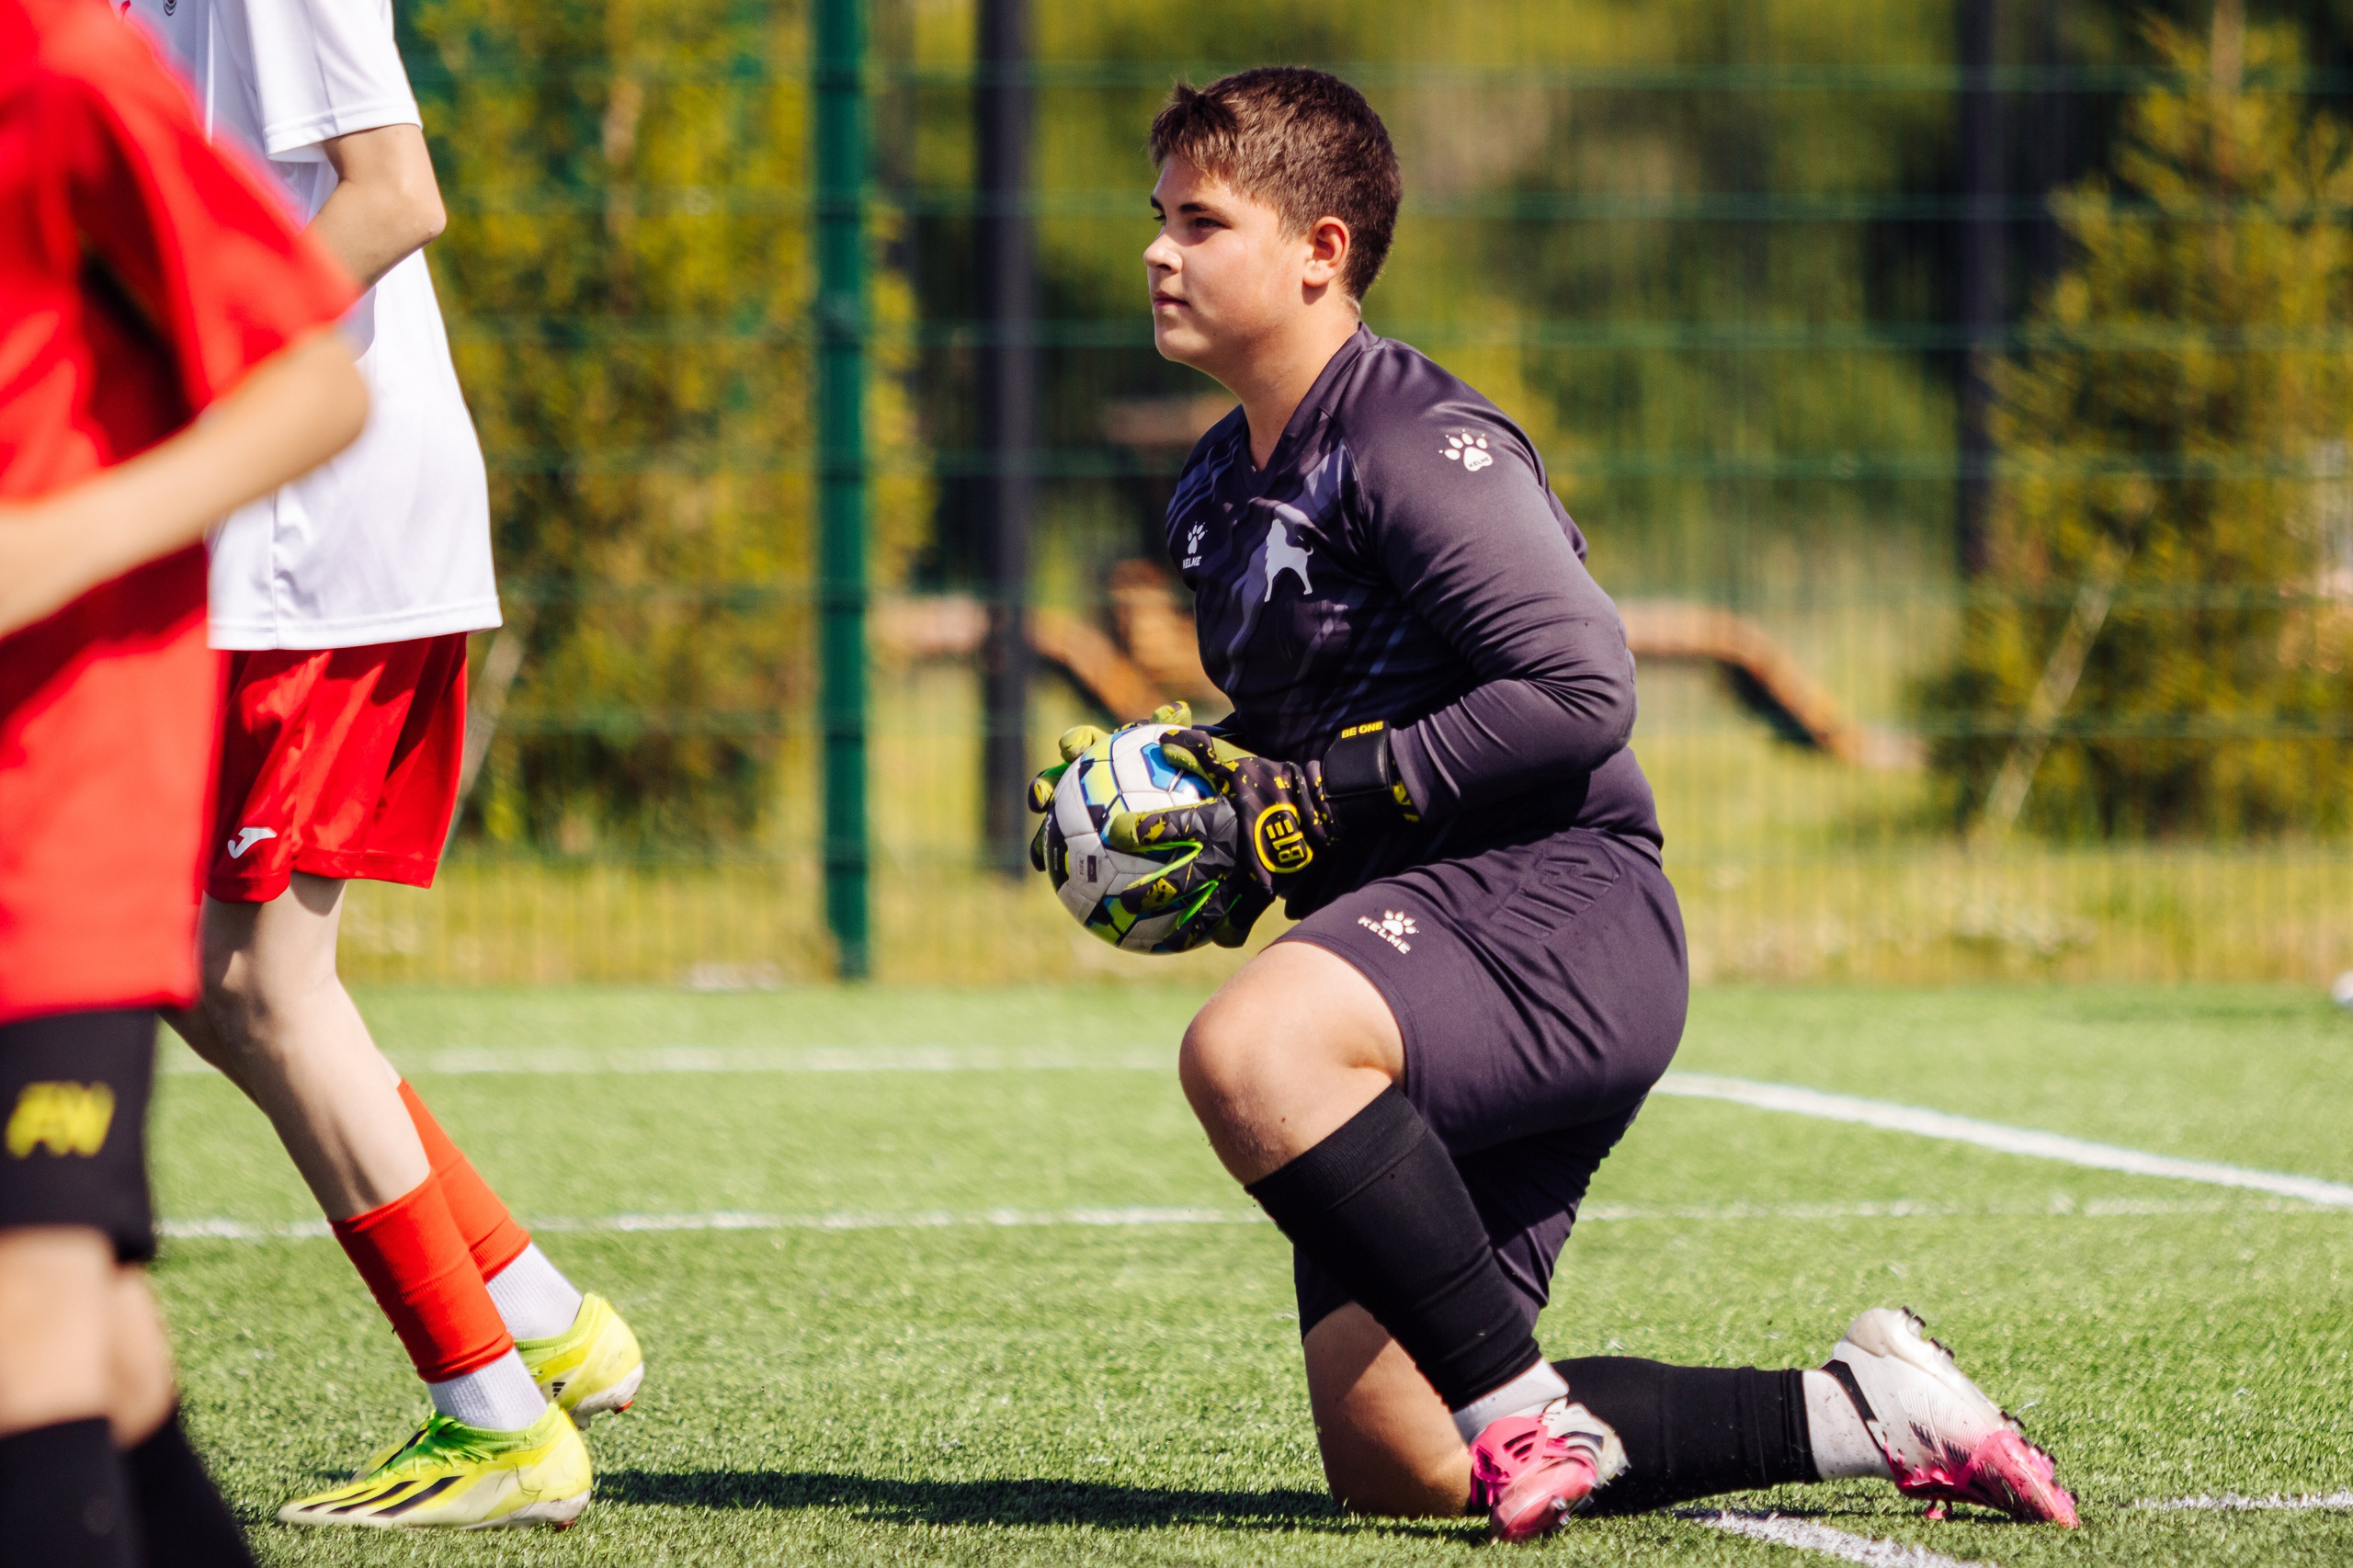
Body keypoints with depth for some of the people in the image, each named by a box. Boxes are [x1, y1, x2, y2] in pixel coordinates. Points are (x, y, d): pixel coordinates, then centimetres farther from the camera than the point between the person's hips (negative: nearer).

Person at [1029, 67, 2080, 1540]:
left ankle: (1521, 1401, -26)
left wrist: (1314, 804, -18)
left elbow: (1584, 687, -19)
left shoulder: (1418, 443, -10)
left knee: (1245, 1052, -39)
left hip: (1560, 909, -10)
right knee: (1392, 1465, 1)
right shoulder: (1216, 491, 18)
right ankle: (1863, 1410, 13)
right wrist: (1183, 809, 10)